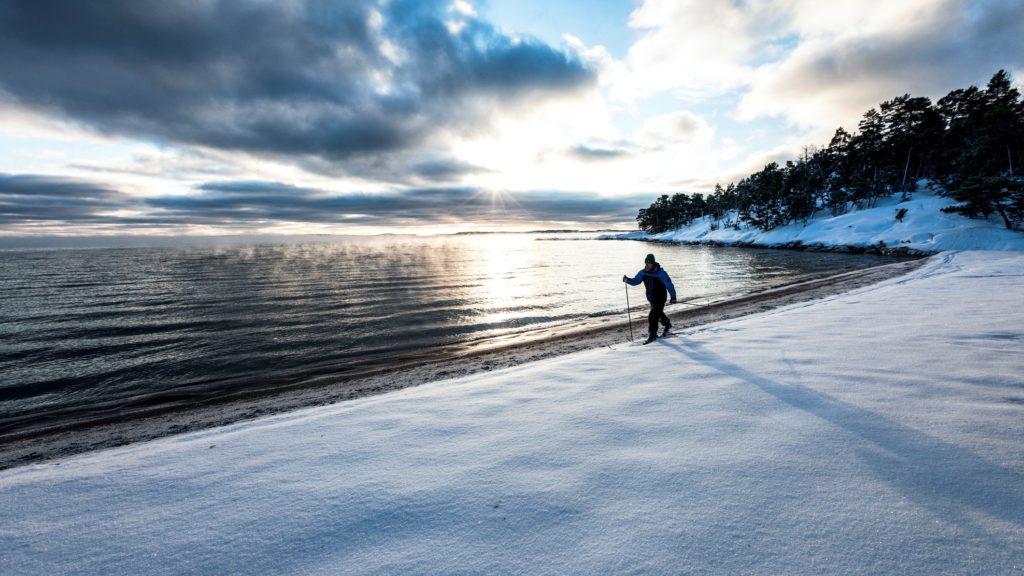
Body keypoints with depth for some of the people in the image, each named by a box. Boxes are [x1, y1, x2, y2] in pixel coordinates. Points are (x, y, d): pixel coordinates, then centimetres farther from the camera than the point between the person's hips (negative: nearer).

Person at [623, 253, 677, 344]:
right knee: (658, 313, 27)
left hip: (660, 298, -7)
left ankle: (653, 335, -4)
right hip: (651, 298, 7)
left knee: (652, 316, -16)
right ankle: (667, 324, 54)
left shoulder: (661, 273, -22)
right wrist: (627, 280, -21)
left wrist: (673, 297, -21)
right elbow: (635, 281, 0)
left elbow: (669, 285, -19)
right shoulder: (643, 272, -6)